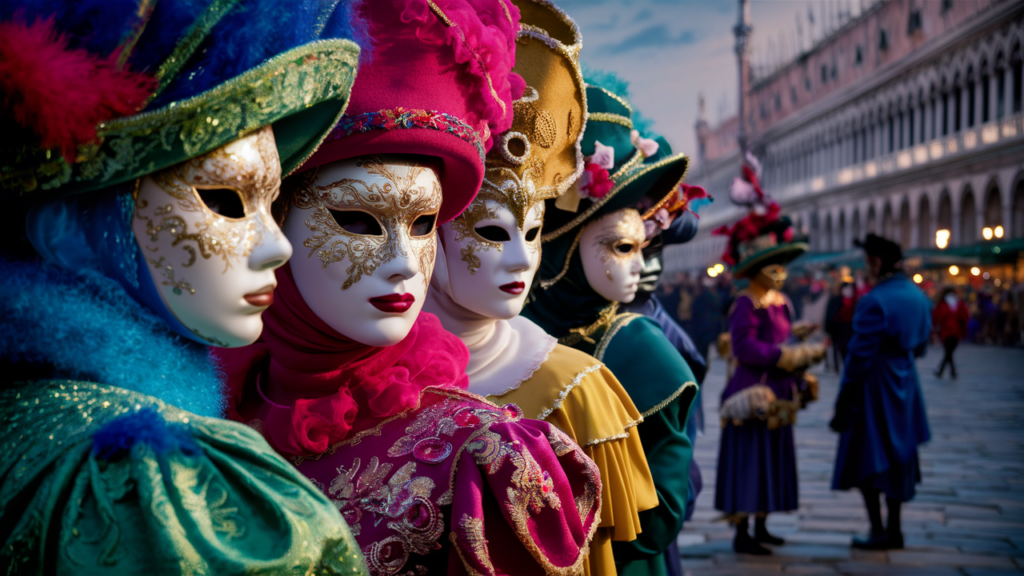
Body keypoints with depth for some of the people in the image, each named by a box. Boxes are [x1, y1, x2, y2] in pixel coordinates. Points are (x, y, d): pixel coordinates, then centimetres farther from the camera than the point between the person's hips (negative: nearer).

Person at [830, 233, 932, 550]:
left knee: (866, 459, 4)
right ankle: (894, 530, 22)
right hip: (904, 386, 8)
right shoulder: (919, 297, 4)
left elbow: (860, 355, -19)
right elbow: (920, 346, 12)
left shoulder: (874, 301, -21)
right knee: (897, 458, 15)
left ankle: (878, 532, 6)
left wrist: (844, 400, -13)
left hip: (874, 388, -8)